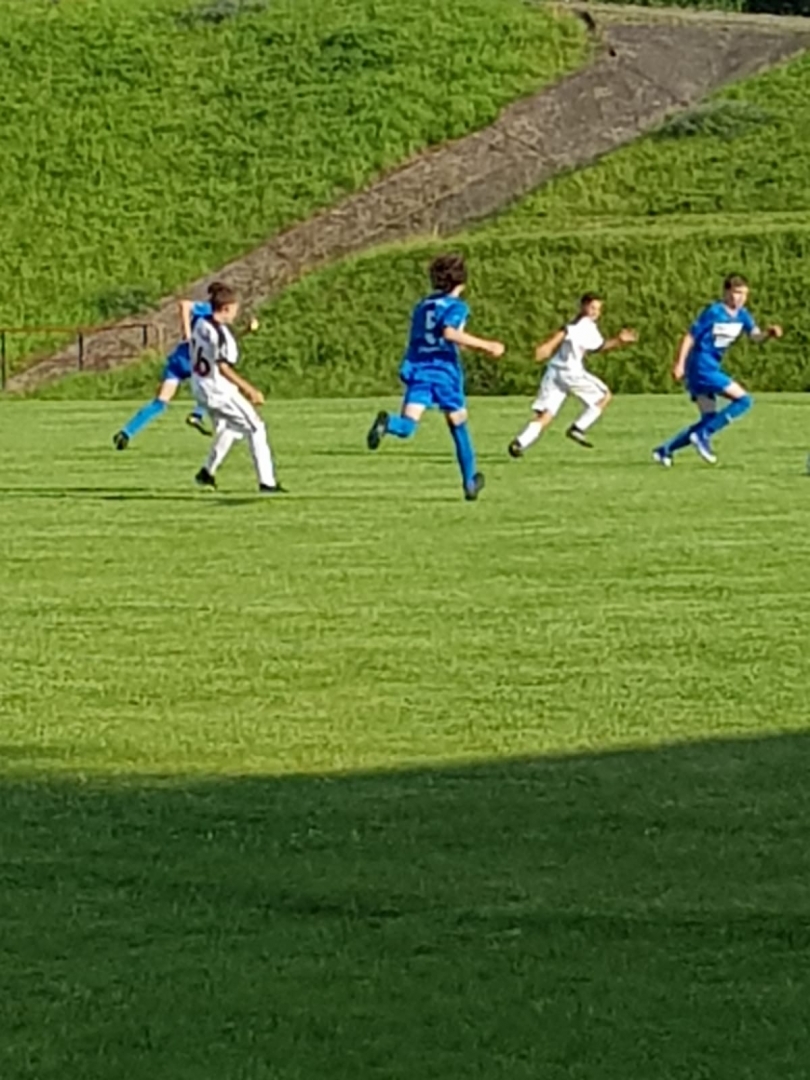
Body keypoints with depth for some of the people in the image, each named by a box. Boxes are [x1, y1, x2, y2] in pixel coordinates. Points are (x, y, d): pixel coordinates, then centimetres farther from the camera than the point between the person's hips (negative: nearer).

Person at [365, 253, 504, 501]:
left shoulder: (422, 306, 19)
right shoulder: (456, 306, -1)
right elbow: (450, 332, -20)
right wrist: (485, 345, -18)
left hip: (417, 370, 4)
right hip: (445, 371, -4)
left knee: (407, 426, -11)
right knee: (459, 427, 15)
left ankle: (387, 424, -46)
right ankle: (470, 483, 25)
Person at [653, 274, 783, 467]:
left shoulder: (742, 315, 8)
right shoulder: (714, 312, -13)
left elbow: (755, 335, -5)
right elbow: (690, 337, -11)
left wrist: (769, 333, -26)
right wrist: (679, 364, -15)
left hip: (711, 369, 9)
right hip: (701, 367, -9)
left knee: (710, 420, 11)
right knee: (743, 399, -14)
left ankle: (665, 450, 14)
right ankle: (703, 435, -13)